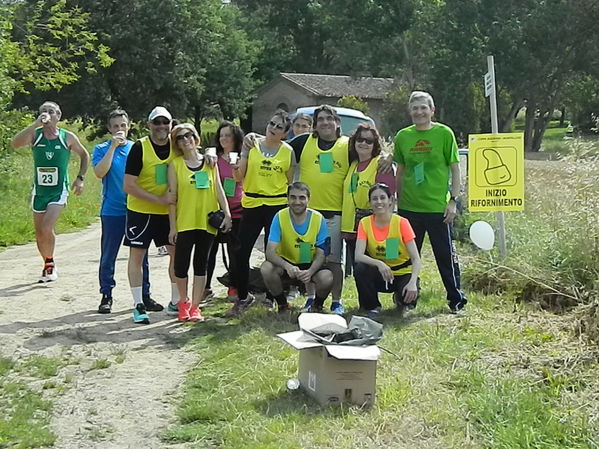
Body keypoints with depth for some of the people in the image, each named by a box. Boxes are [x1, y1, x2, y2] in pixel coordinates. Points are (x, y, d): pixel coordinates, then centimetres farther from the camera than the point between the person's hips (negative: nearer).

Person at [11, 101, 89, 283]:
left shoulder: (68, 137, -2)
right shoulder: (35, 134, -2)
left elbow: (84, 155, 13)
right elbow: (16, 143, -22)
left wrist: (80, 178, 2)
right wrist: (36, 124, -27)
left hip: (59, 191, -3)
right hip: (39, 190, 3)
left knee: (46, 229, -21)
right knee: (39, 233, 10)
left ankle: (50, 263, 0)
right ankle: (48, 265, 30)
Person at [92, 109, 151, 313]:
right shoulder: (101, 149, 1)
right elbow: (99, 172, -15)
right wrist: (113, 146, -16)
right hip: (112, 210, -2)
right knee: (108, 256, 3)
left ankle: (144, 295, 17)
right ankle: (106, 296, 14)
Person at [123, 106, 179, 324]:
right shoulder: (139, 147, -15)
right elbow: (128, 186, -17)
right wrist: (158, 199, -21)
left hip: (168, 211, 5)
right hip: (141, 210, -5)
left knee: (177, 253, 8)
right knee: (137, 255, 0)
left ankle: (176, 302, 22)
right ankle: (139, 306, 9)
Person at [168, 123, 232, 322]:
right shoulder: (175, 164, 1)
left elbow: (219, 190, 8)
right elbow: (172, 196, 0)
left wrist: (227, 214, -4)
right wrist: (172, 226, -4)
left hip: (207, 221, 2)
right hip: (184, 222, -2)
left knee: (201, 264, 6)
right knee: (181, 264, -1)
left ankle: (195, 306, 13)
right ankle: (184, 302, 21)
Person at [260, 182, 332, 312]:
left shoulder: (319, 219, -13)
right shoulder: (280, 217, -15)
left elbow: (320, 254, -11)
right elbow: (270, 252, -22)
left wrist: (310, 272, -33)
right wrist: (287, 266, -42)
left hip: (310, 265, 0)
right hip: (286, 263, 0)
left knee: (327, 278, -32)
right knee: (266, 268, -31)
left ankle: (317, 306, 5)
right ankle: (282, 305, -3)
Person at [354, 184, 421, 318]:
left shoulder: (401, 223, -14)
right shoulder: (365, 223, -9)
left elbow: (416, 258, -17)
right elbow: (358, 256, -21)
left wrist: (413, 282, -34)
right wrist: (379, 264, -40)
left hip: (402, 273, -2)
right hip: (379, 273, 2)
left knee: (409, 297, -33)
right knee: (360, 269, -30)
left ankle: (400, 299, 7)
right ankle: (372, 307, -6)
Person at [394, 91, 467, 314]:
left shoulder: (444, 133, -3)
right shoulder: (403, 136, 6)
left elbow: (455, 169, -1)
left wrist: (453, 200, -7)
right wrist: (396, 201, 11)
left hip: (438, 207, -3)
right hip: (409, 207, 3)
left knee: (446, 254, 3)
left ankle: (457, 299, 15)